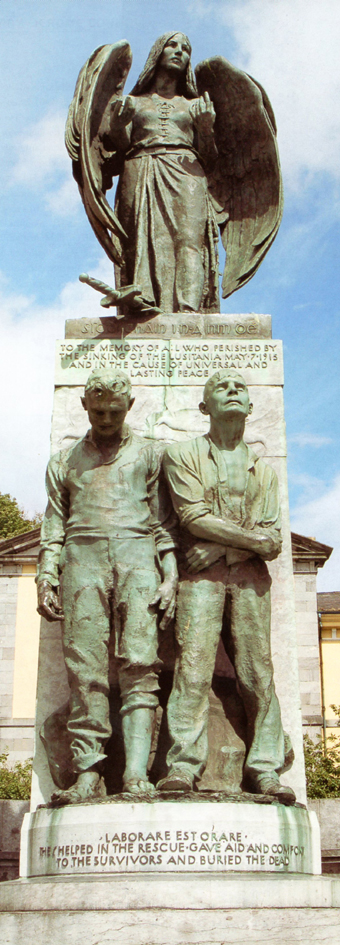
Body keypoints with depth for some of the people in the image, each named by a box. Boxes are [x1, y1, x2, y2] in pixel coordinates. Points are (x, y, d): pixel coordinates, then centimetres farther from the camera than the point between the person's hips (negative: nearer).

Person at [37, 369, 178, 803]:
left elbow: (164, 522, 12)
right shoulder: (65, 461, 23)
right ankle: (87, 774, -11)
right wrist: (45, 580, 5)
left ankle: (137, 772, -22)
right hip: (83, 559, 1)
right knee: (85, 670, -9)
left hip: (137, 556, -1)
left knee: (139, 662, -15)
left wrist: (170, 577, -1)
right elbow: (53, 526, 19)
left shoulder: (149, 454, 19)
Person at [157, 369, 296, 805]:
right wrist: (251, 537, -5)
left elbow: (273, 542, 9)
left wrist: (219, 547, -7)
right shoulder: (182, 455, 12)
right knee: (194, 666, -15)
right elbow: (194, 516, -4)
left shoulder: (263, 470, 20)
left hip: (250, 576, 3)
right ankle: (183, 766, -17)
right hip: (200, 575, -3)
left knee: (258, 672, -5)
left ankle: (264, 769, -2)